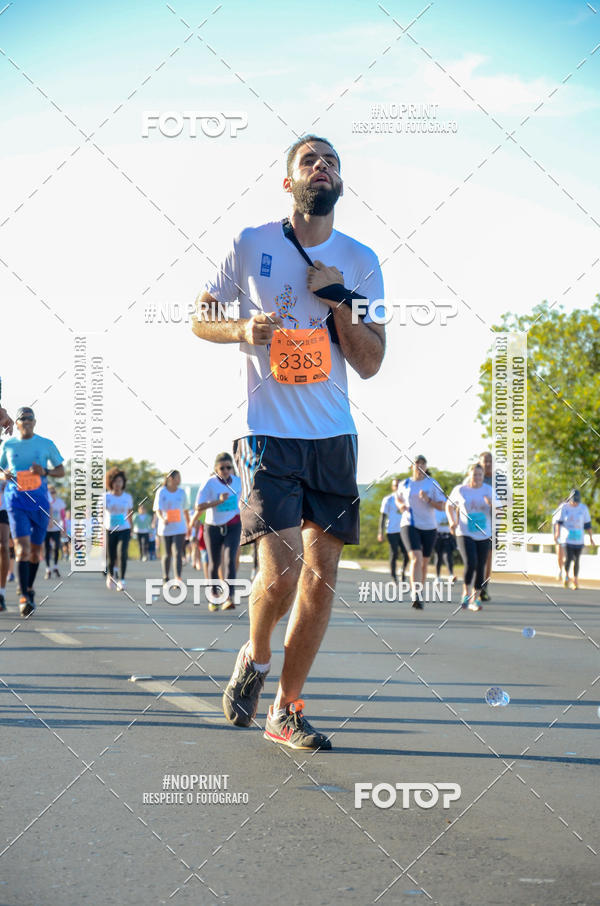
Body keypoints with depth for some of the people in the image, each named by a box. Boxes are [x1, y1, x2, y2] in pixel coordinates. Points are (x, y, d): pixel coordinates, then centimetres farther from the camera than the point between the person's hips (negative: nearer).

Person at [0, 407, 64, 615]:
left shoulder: (46, 444, 4)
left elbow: (61, 471, 9)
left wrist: (45, 471, -11)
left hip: (39, 501, 1)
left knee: (35, 549, 8)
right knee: (22, 547, -15)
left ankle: (28, 587, 33)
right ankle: (24, 598, -17)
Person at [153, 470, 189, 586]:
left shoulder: (181, 492, 6)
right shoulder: (161, 492, -3)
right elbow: (157, 509, -9)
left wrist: (188, 524, 22)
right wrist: (162, 519, -29)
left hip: (179, 528, 1)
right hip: (165, 528, -1)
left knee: (178, 553, -13)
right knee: (167, 554, 10)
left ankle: (178, 579, -21)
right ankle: (165, 578, 27)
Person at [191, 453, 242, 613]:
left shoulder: (237, 482, 0)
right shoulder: (210, 483, -12)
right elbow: (199, 506, -20)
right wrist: (219, 501, -29)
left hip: (232, 526, 1)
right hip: (213, 527, -1)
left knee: (230, 560, -17)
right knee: (214, 564, 9)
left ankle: (228, 597, -26)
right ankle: (213, 597, 27)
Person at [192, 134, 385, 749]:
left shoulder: (361, 262, 7)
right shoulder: (251, 246, 1)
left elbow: (370, 364, 4)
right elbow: (201, 319, 9)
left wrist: (338, 301, -10)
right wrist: (243, 329, -11)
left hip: (333, 437, 4)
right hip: (267, 432, -3)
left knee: (321, 576, 4)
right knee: (280, 573, -16)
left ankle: (286, 710, 17)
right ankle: (254, 657, 16)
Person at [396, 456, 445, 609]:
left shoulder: (432, 484, 2)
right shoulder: (404, 484, 6)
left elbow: (441, 506, -1)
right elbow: (398, 498, 26)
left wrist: (428, 500, -18)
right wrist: (400, 505, 3)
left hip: (429, 527, 2)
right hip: (409, 525, -2)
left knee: (424, 562, 11)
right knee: (416, 558, -21)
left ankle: (419, 590, 34)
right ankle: (417, 596, -31)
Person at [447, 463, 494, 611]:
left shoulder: (488, 490, 2)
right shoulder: (460, 490, -2)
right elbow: (449, 506, 12)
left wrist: (492, 505, -21)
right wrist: (452, 521, -6)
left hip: (484, 534, 3)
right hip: (465, 534, -3)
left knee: (480, 567, 4)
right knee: (470, 564, -19)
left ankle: (475, 599, 19)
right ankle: (466, 594, 2)